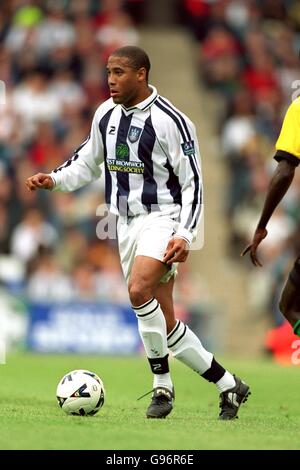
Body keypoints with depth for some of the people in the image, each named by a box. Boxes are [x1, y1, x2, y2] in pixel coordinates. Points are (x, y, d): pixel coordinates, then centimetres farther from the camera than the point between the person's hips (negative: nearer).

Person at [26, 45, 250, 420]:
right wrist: (55, 180, 5)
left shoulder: (170, 120, -11)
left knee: (138, 289, -31)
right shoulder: (106, 114, 8)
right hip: (126, 223, 7)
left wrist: (184, 235, -19)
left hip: (162, 219, -7)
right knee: (163, 322, 5)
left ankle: (162, 385, -17)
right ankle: (228, 385, 18)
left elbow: (192, 182, -10)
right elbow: (87, 161, 23)